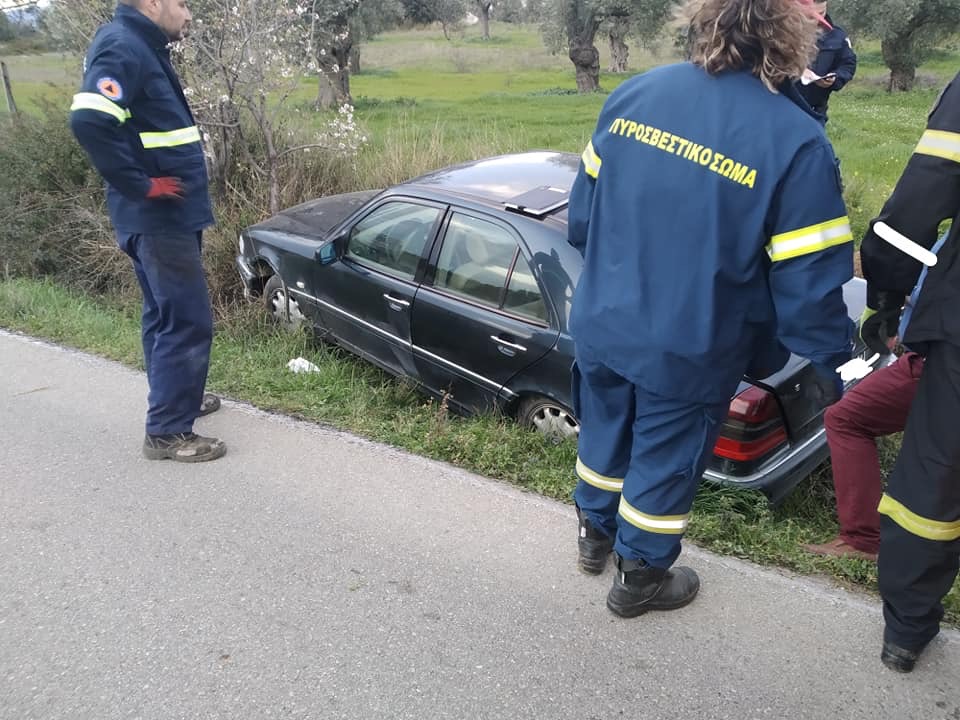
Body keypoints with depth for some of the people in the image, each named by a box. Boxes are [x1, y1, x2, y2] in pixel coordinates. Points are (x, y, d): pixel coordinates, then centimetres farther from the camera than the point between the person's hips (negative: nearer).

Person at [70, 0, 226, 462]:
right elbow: (89, 119, -31)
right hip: (159, 217, -10)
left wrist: (148, 182, 12)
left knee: (165, 315, 19)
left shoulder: (141, 46, 14)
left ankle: (173, 399, 34)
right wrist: (141, 185, -23)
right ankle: (167, 431, 2)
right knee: (187, 321, -6)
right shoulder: (122, 47, -16)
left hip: (163, 215, 10)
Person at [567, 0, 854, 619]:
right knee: (665, 459, 16)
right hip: (688, 352, -4)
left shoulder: (636, 92, -4)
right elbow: (809, 280, -16)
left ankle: (595, 535, 49)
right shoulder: (796, 143, -19)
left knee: (606, 431, 25)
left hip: (602, 323, 5)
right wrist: (831, 361, 0)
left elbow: (584, 204, 5)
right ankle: (640, 581, 38)